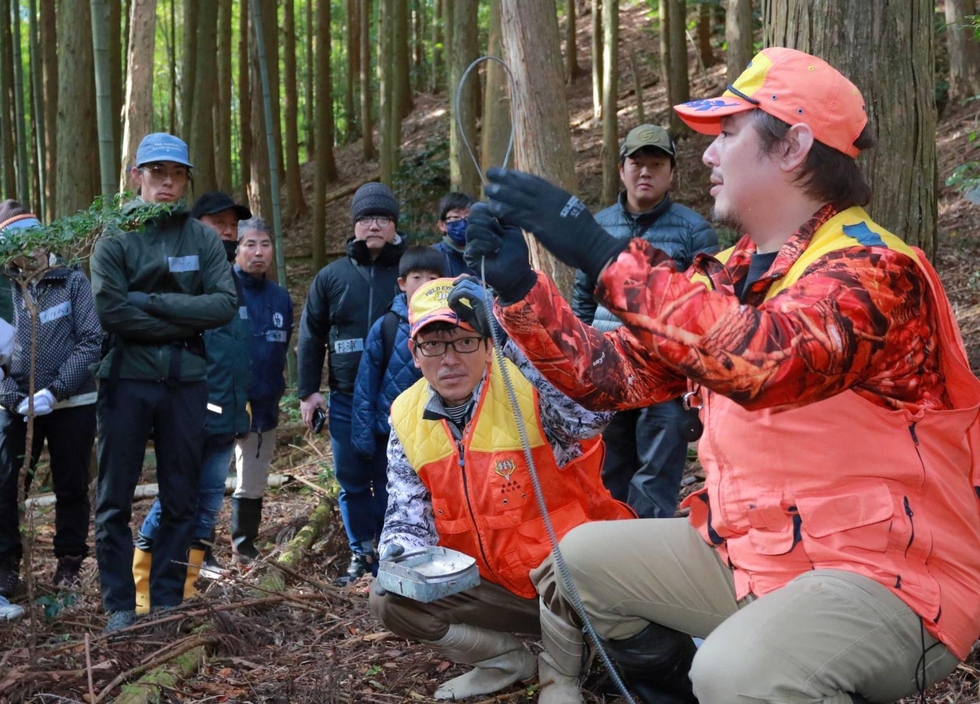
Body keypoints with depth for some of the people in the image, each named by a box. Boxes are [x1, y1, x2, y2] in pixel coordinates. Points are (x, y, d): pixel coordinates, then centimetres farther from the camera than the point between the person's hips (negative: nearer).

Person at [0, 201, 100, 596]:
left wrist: (55, 390, -15)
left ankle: (70, 561, 23)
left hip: (73, 404, -1)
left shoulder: (73, 281, 0)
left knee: (71, 486, 8)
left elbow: (92, 341, -6)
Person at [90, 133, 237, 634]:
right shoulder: (115, 238, 0)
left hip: (185, 383, 2)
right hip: (127, 380, -2)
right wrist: (184, 322, -12)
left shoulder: (203, 239, 5)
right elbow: (110, 311, -13)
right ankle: (119, 606, 12)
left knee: (180, 500, 7)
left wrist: (151, 301, -13)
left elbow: (225, 305, -8)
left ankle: (167, 602, 17)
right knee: (115, 501, 2)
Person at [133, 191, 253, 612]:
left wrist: (243, 403, 22)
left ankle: (184, 589, 18)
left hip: (227, 416, 8)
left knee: (208, 502, 9)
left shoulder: (236, 283, 18)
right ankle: (142, 590, 4)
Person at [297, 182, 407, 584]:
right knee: (351, 482, 7)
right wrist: (307, 391, 5)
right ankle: (361, 555, 19)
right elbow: (311, 336, 10)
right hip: (346, 400, 3)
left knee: (390, 481, 1)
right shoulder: (331, 277, 8)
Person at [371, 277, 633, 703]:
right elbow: (408, 515, 2)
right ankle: (507, 661, 16)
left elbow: (592, 412, -45)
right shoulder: (407, 419, -3)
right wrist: (400, 551, -22)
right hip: (493, 585, 6)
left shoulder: (530, 389, -22)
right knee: (390, 600, -6)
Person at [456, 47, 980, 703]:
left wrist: (602, 253, -34)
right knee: (582, 558, 9)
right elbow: (611, 373, 8)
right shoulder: (731, 277, 9)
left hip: (891, 575, -8)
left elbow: (759, 359, -37)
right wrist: (520, 288, -4)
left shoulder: (873, 268, -17)